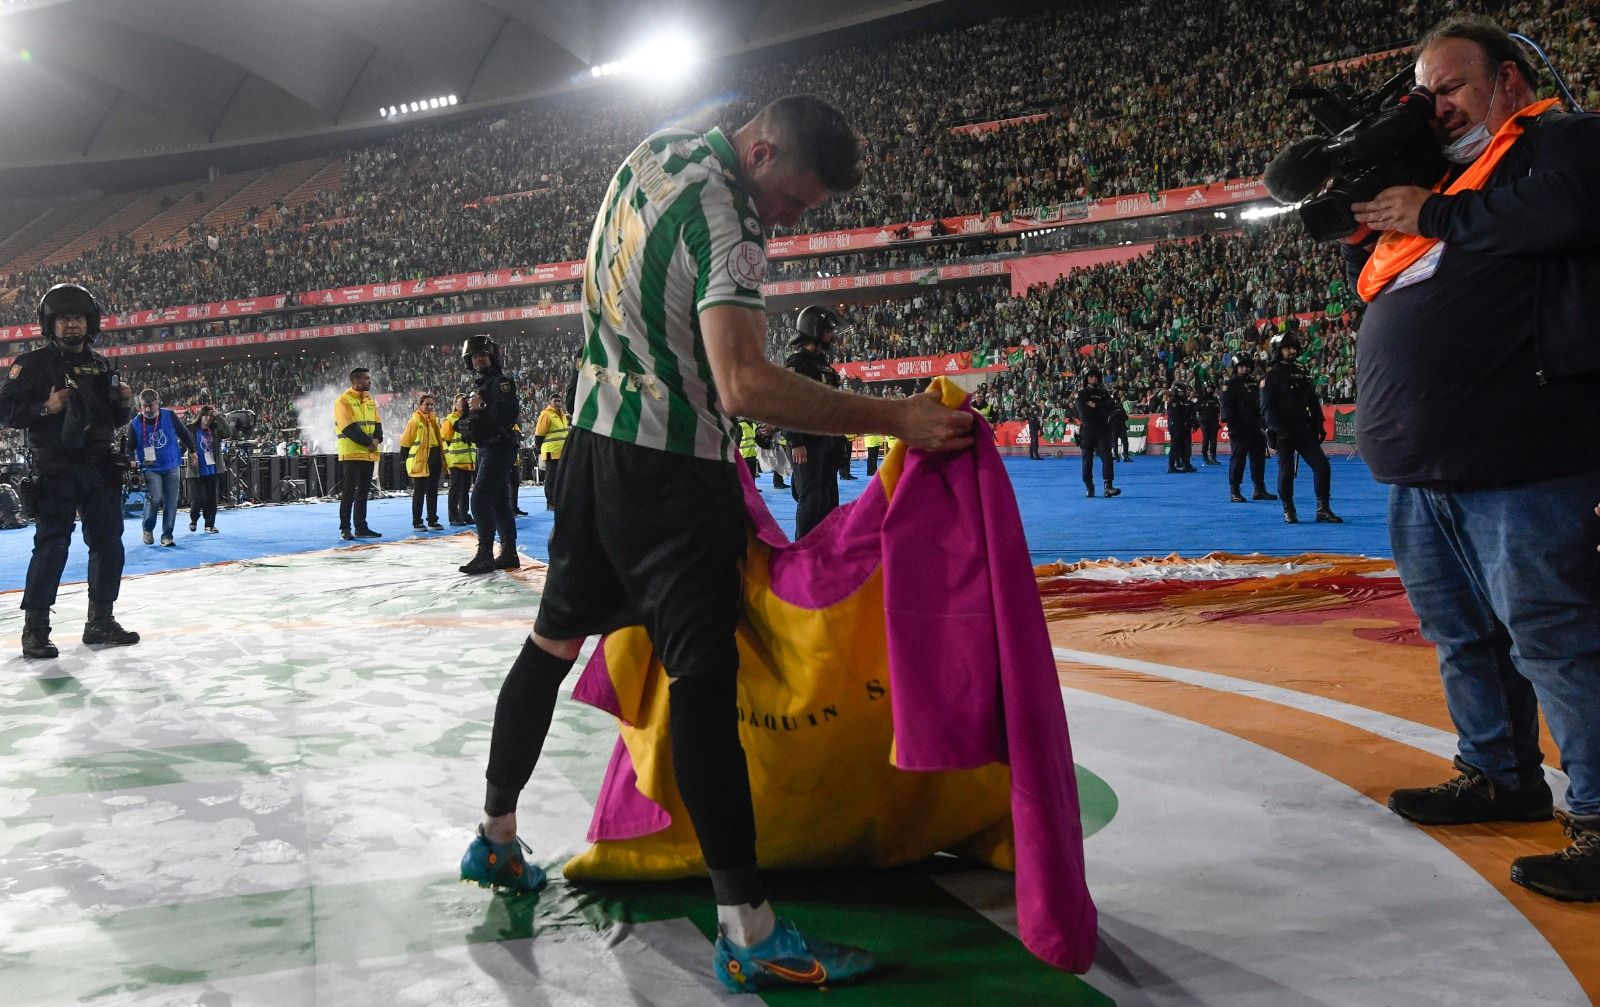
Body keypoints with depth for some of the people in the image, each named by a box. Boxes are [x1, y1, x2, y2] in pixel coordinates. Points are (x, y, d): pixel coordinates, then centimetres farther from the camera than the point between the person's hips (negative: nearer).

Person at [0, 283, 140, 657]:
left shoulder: (101, 366, 14)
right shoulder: (33, 363, -2)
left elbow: (116, 421, 19)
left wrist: (124, 404, -2)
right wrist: (46, 408, -20)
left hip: (100, 468, 5)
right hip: (56, 469, -5)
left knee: (108, 544, 7)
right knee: (52, 546, -8)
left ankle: (100, 622, 18)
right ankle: (35, 628, -1)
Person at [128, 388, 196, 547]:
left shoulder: (169, 416, -8)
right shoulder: (135, 424, -10)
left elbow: (183, 433, 8)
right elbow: (130, 447, 0)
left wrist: (192, 451, 16)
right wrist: (131, 461, -19)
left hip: (171, 467, 2)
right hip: (150, 469, -2)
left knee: (171, 503, 3)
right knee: (155, 498, -18)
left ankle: (167, 535, 14)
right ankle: (148, 529, 7)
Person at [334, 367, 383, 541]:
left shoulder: (370, 401, 14)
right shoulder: (344, 401, -8)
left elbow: (377, 424, 10)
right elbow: (350, 428, -16)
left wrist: (377, 440, -9)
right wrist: (369, 442, -16)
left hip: (369, 454, 7)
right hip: (351, 453, -7)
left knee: (363, 492, 10)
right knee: (349, 492, -5)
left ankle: (361, 527, 15)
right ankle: (345, 528, -1)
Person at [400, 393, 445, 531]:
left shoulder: (435, 419, 11)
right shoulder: (414, 421, -9)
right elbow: (405, 442, -8)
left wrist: (442, 458, 16)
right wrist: (406, 460, -9)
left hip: (434, 459, 6)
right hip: (419, 461, -6)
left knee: (433, 491, 12)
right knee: (419, 492, -1)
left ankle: (433, 520, 19)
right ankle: (417, 523, 4)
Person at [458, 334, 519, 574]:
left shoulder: (501, 382, -8)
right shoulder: (479, 387, 21)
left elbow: (508, 413, -22)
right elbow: (473, 423, 25)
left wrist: (480, 409, -20)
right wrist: (465, 420, 6)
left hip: (499, 448, -10)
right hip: (487, 449, 10)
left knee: (481, 498, -16)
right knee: (500, 502, 10)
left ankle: (485, 555, -17)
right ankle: (508, 554, 14)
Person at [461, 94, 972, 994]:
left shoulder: (660, 150, 7)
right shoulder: (722, 218, -21)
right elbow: (746, 386, -32)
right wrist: (896, 419, -32)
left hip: (598, 437, 10)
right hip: (672, 469, -10)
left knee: (558, 638, 19)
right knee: (704, 677, -13)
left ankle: (496, 837, 35)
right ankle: (749, 932, -11)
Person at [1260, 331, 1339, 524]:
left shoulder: (1301, 373, 15)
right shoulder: (1271, 376, -4)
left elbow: (1313, 401, 19)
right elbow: (1267, 409, -10)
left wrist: (1319, 424, 9)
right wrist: (1280, 429, -19)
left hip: (1304, 430, 5)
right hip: (1283, 433, -5)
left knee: (1322, 466, -4)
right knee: (1286, 472, -1)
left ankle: (1323, 510, 3)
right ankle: (1289, 511, 13)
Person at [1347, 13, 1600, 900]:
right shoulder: (1432, 174, 23)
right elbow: (1371, 284, 25)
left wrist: (1432, 216, -11)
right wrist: (1362, 218, 7)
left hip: (1518, 461, -9)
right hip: (1420, 465, 9)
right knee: (1461, 632, 17)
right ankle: (1499, 776, 31)